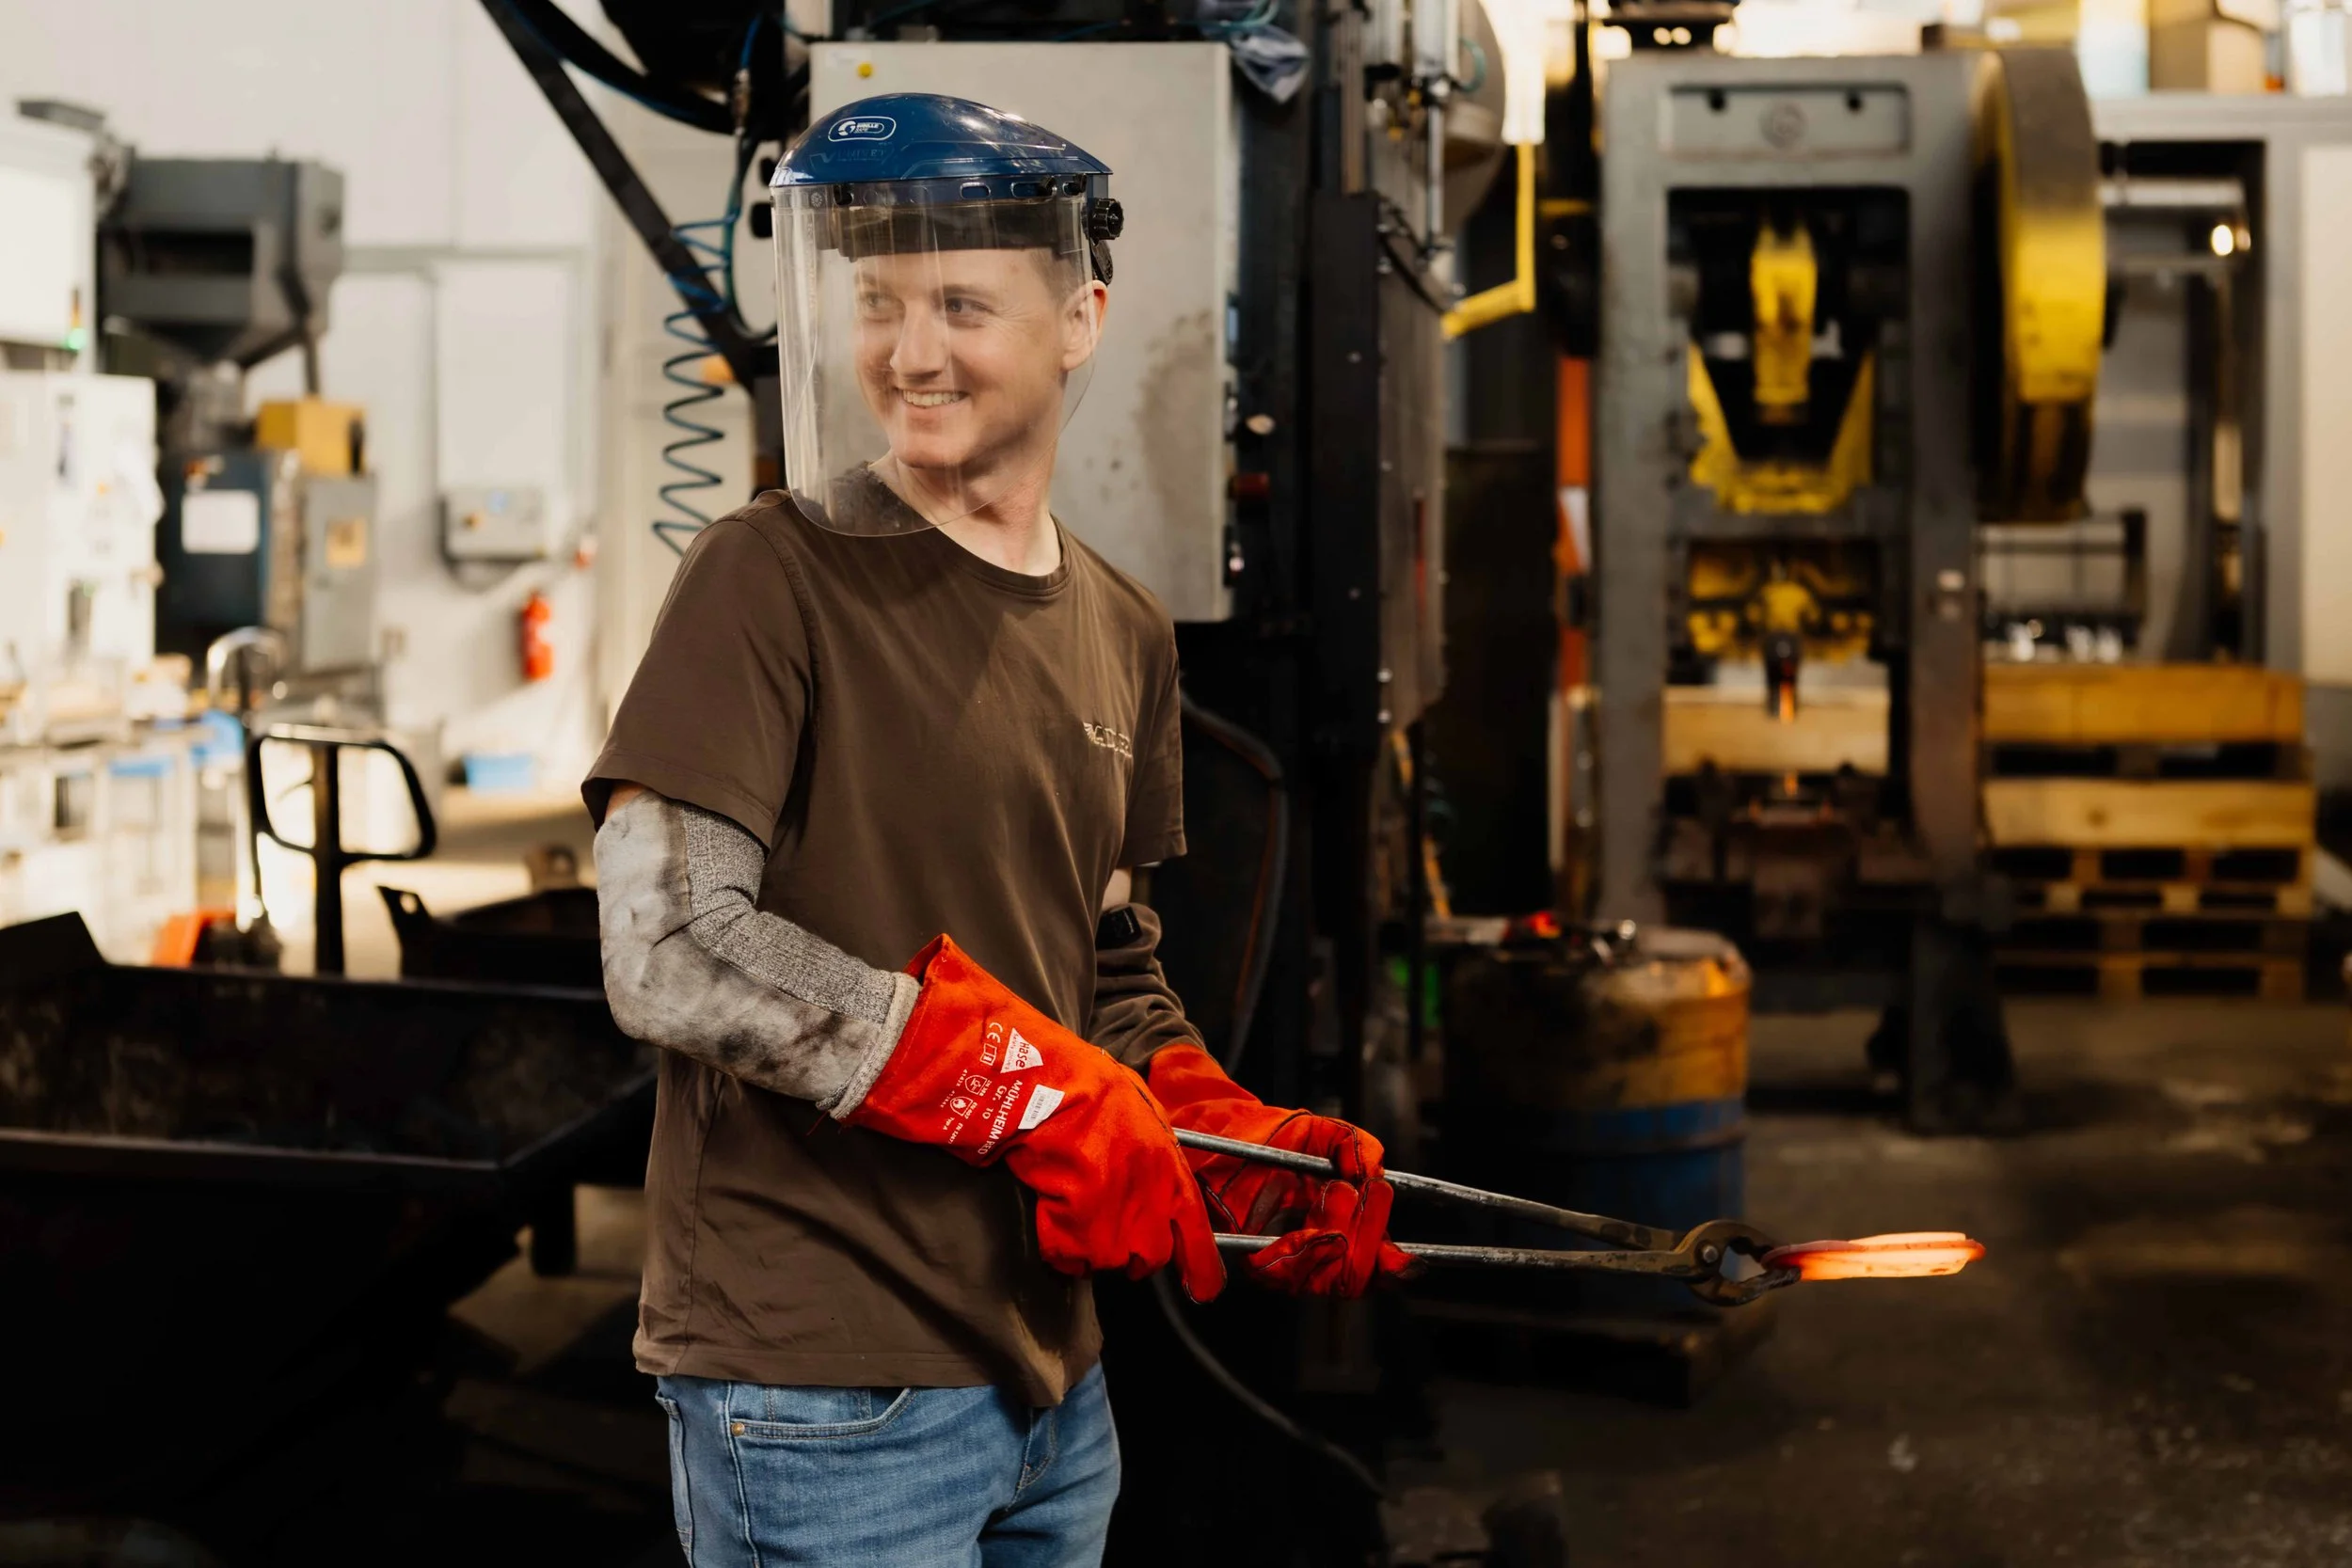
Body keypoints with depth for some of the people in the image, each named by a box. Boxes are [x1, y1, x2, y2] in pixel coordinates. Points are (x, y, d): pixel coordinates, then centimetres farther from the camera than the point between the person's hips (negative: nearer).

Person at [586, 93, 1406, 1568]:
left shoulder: (1126, 630, 10)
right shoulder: (771, 576, -10)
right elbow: (668, 951, -19)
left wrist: (1238, 1144, 1)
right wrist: (1031, 1090, -18)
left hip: (1049, 1377, 7)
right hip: (821, 1393, -6)